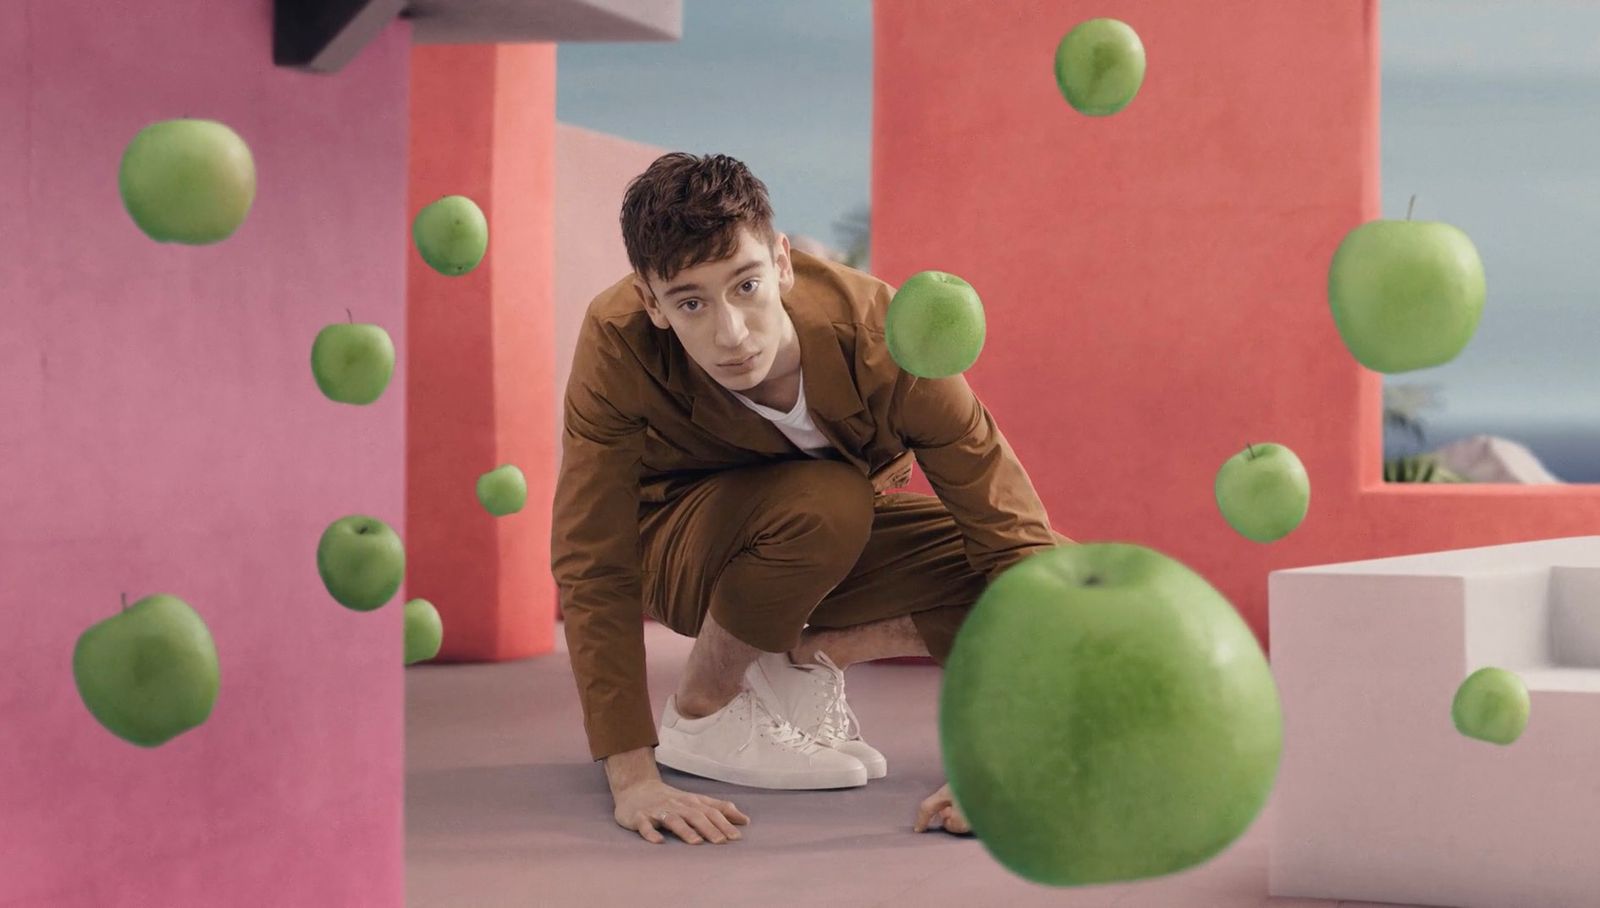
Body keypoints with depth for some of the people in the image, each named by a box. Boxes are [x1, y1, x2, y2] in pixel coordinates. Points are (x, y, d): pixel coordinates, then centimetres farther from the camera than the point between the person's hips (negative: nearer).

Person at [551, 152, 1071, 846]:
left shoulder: (882, 336, -32)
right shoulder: (618, 341, -33)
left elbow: (1016, 538, -31)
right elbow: (592, 563, -29)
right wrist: (632, 777, -36)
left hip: (835, 546, 3)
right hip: (673, 548, -2)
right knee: (825, 500, -37)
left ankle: (806, 654, -1)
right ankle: (702, 709, -10)